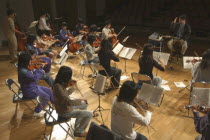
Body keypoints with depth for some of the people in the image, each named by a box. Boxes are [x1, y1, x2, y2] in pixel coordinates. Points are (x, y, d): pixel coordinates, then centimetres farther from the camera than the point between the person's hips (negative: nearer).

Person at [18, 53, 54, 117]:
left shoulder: (25, 68, 1)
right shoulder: (23, 71, -30)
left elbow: (34, 73, 10)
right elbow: (34, 78, -34)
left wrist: (40, 69, -2)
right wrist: (41, 72, -20)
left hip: (33, 86, 10)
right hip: (29, 91, -10)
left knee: (48, 90, 14)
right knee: (46, 97, -9)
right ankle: (37, 112, 8)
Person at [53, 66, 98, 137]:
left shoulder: (60, 83, -4)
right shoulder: (58, 87, -32)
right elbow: (68, 102, -32)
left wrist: (71, 86, -2)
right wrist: (81, 99, -19)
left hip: (65, 106, 9)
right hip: (65, 111, -9)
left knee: (84, 104, 23)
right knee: (89, 114, -7)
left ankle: (77, 125, 34)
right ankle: (78, 131, 14)